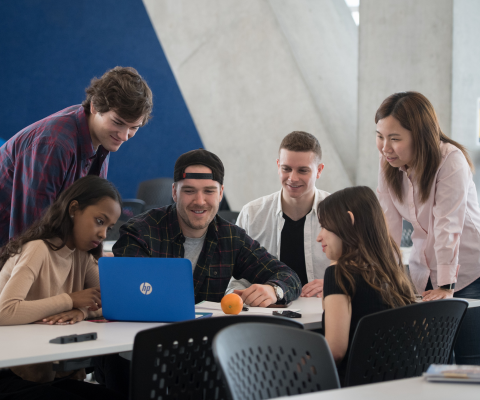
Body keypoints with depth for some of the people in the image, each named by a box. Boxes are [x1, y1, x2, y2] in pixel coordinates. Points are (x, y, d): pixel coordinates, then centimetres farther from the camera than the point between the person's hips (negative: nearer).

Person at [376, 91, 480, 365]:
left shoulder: (451, 160, -19)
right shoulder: (389, 167, -2)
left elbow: (448, 226, -23)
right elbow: (388, 227, -6)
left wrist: (447, 286, -24)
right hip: (424, 274, 5)